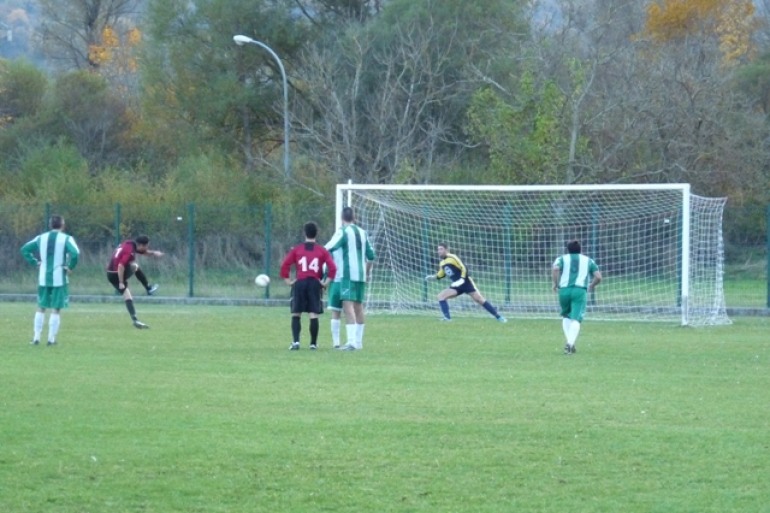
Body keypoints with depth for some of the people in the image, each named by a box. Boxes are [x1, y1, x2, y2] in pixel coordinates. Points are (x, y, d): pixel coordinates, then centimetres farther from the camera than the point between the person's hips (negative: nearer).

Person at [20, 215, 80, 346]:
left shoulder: (41, 238, 7)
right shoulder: (66, 239, -7)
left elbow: (25, 249, 6)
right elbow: (75, 253, -23)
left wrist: (35, 262, 7)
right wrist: (70, 267, -9)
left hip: (43, 278, 4)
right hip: (59, 279, -4)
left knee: (41, 308, 14)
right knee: (56, 309, 3)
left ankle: (36, 337, 10)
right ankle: (51, 338, 2)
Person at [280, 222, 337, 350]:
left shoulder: (296, 249, 4)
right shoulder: (322, 251, 4)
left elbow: (284, 265, -4)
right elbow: (332, 267, -6)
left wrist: (287, 280, 3)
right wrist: (326, 281, 1)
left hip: (299, 283, 0)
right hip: (315, 284, 0)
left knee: (296, 314, 6)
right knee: (314, 315, 3)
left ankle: (296, 341, -8)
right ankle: (313, 343, 5)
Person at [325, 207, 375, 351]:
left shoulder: (343, 232, -6)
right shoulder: (362, 233, 13)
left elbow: (329, 248, -22)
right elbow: (371, 255, 20)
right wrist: (368, 271, 33)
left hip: (348, 274, -7)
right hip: (361, 275, 7)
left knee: (348, 306, -13)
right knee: (358, 307, 15)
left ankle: (352, 341, -25)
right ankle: (358, 342, 20)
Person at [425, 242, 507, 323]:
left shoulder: (452, 258, -11)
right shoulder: (442, 263, 11)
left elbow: (464, 268, -15)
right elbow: (441, 274, 25)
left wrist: (462, 279, -26)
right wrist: (432, 277, 9)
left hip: (465, 283, -7)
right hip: (455, 286, 7)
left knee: (479, 299, -9)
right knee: (441, 296, -11)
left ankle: (498, 317, -5)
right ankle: (447, 317, -12)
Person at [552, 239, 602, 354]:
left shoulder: (562, 259, 15)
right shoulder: (588, 261, 19)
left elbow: (555, 269, -8)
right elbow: (598, 277, 11)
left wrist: (555, 283, 4)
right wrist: (591, 285, 29)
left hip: (564, 290, 1)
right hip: (580, 290, -1)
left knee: (566, 317, 22)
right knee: (576, 319, -9)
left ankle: (569, 342, 8)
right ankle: (570, 343, -31)